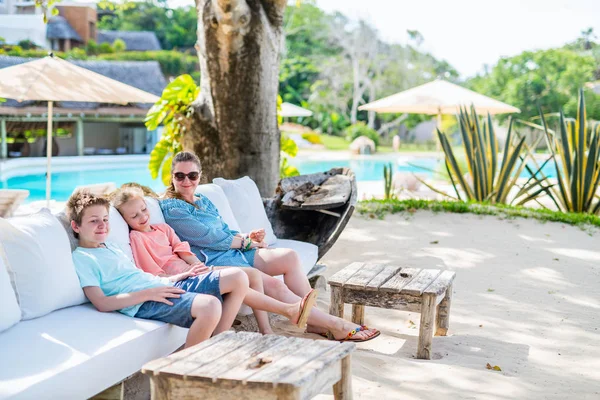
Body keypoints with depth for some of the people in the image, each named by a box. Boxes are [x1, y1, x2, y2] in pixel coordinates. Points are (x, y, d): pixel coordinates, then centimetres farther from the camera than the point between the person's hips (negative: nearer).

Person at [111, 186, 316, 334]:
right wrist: (185, 275, -22)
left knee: (253, 274, -6)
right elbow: (154, 276, -11)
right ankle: (289, 311, -26)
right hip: (176, 281, -8)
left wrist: (199, 266, -13)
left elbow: (184, 252, 8)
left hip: (191, 270, 8)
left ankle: (266, 331, -11)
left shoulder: (163, 228, 18)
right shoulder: (136, 238, -3)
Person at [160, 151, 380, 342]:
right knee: (274, 285, -26)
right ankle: (336, 325, -19)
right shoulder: (172, 208, -7)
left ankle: (314, 321, -13)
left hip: (235, 253, 9)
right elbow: (209, 237, -13)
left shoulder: (204, 202, 20)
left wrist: (246, 236, -4)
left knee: (289, 256, -13)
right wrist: (246, 242, -5)